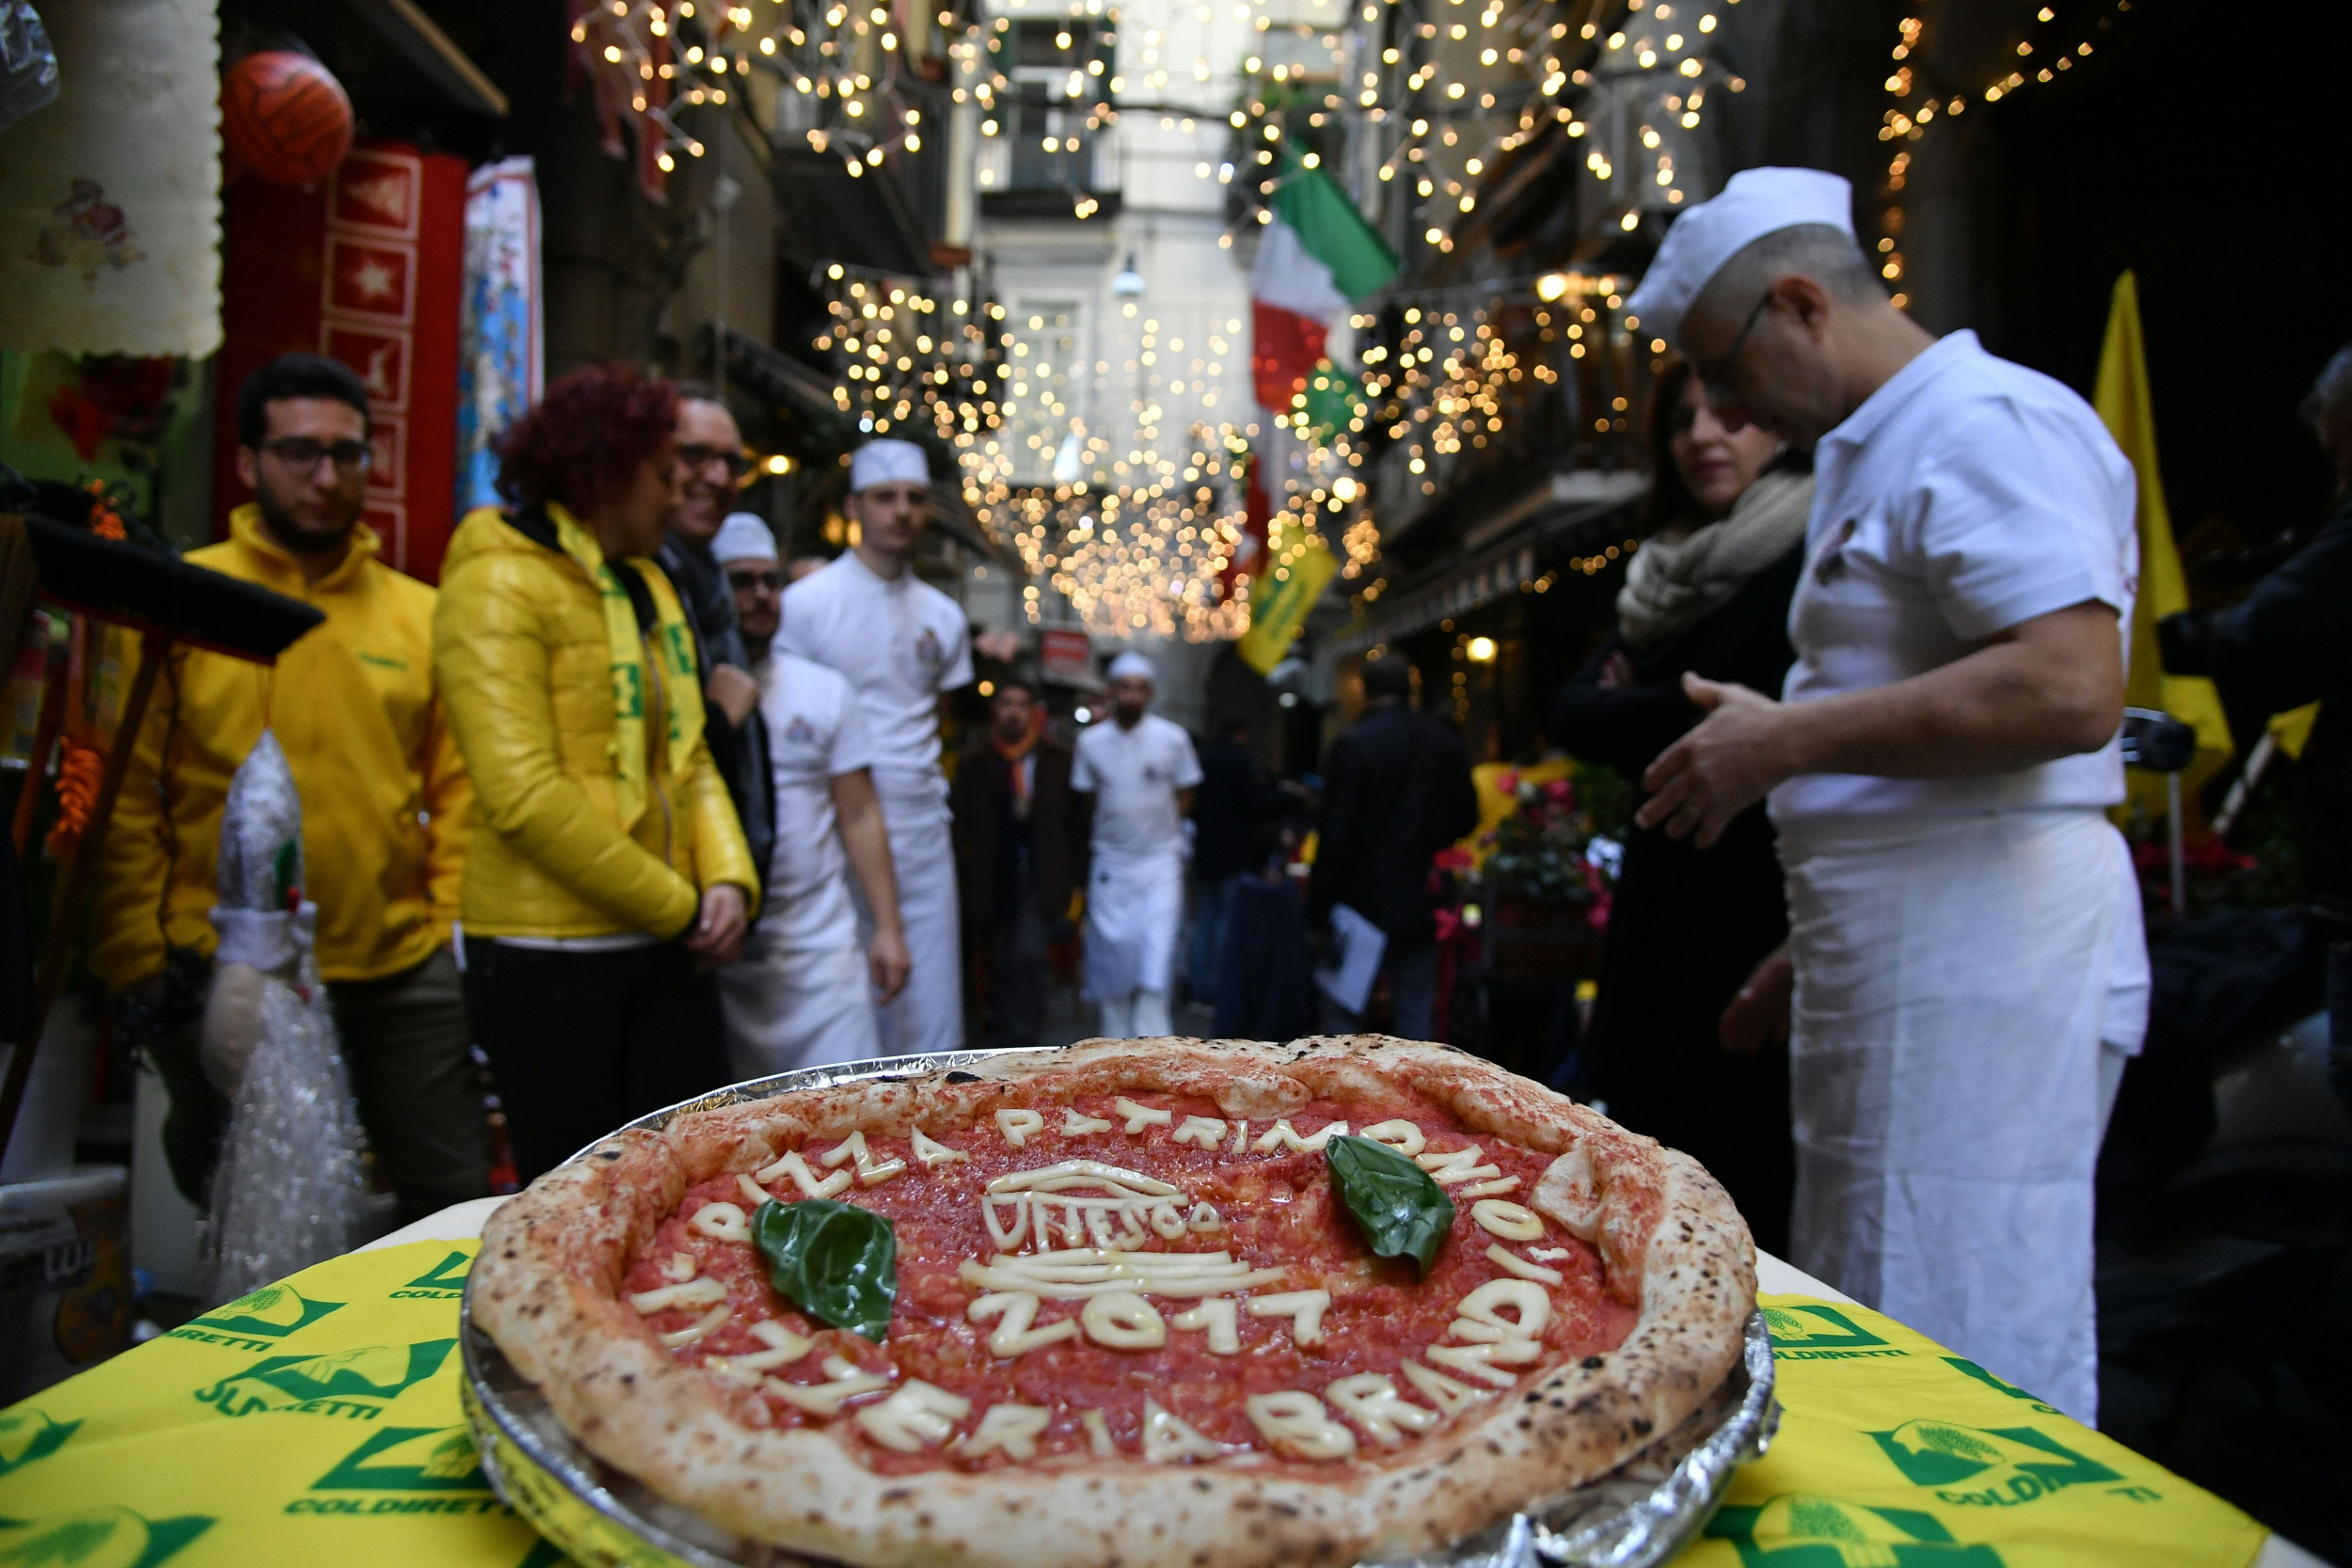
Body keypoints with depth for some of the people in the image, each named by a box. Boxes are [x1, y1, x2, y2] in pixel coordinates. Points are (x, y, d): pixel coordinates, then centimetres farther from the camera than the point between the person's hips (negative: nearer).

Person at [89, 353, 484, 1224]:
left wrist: (454, 927, 2)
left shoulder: (420, 614, 8)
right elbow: (124, 799, -2)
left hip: (404, 972, 2)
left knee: (458, 1201, 9)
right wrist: (143, 963, -6)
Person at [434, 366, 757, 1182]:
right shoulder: (501, 583, -10)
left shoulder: (650, 585, 15)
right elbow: (525, 795, -19)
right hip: (550, 953, -7)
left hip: (666, 946, 7)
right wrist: (677, 906, -14)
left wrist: (727, 879, -2)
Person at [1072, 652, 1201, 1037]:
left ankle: (1150, 1042, -4)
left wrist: (1158, 821, -3)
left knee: (1157, 951, -9)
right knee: (1111, 951, 4)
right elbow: (1087, 797, 11)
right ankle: (1117, 1040, 18)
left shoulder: (1173, 738, -4)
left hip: (1160, 858, -1)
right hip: (1110, 860, 1)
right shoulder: (1091, 740, 0)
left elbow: (1184, 796, 6)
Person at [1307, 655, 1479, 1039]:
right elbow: (1466, 819, 9)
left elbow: (1334, 837, -14)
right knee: (1414, 1014, 11)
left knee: (1340, 1013, 6)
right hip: (1421, 906, 4)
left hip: (1364, 903, -4)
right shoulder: (1448, 744, 3)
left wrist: (1318, 915, -10)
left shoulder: (1352, 744, -12)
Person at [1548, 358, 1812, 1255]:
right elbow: (1570, 711, 10)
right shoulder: (1669, 572, 18)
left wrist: (1628, 713, -1)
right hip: (1661, 902, 7)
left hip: (1755, 904, -7)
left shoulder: (1811, 558, -5)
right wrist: (1664, 715, -5)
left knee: (1747, 1179, -2)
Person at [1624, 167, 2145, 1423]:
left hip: (1977, 966, -10)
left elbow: (2071, 690, -25)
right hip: (1895, 951, 10)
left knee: (1964, 1380, -3)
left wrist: (1790, 738, -17)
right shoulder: (1875, 457, 21)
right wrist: (1815, 947, 23)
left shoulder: (1990, 424, -10)